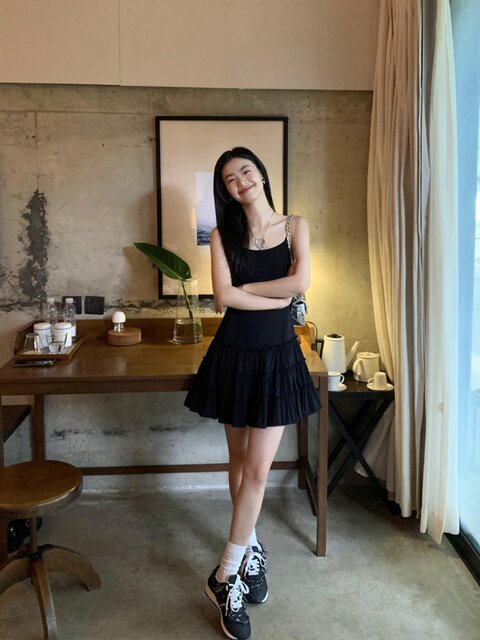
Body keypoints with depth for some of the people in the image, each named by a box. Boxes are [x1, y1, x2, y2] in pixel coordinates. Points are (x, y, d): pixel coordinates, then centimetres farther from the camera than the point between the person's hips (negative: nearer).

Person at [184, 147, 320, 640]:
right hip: (233, 354, 1)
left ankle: (226, 575, 8)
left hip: (278, 356, -1)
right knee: (239, 460, 12)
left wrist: (242, 288, -8)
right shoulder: (223, 235, 3)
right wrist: (278, 296, -11)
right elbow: (223, 296, -11)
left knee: (258, 468, -5)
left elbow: (301, 281, -13)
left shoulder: (294, 225, 4)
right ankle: (252, 549, 32)